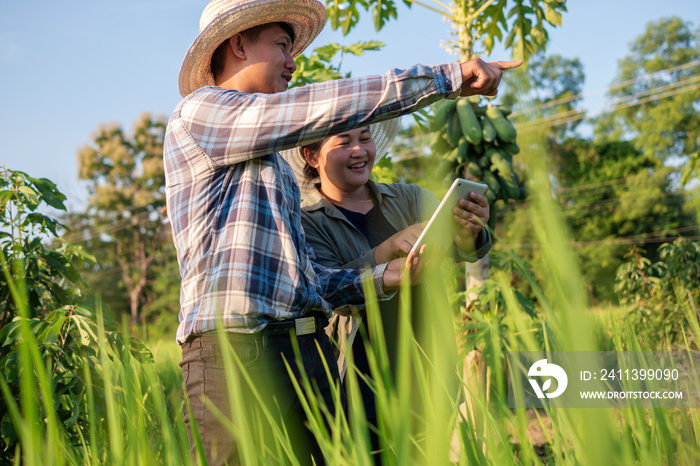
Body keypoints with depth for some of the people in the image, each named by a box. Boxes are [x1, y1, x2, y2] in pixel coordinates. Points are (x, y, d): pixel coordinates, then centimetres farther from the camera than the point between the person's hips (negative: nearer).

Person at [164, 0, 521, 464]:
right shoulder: (199, 112, 3)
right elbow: (322, 108, -9)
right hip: (238, 351, -8)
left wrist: (384, 276, 9)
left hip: (309, 352, 8)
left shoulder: (274, 165, 29)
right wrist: (445, 77, -6)